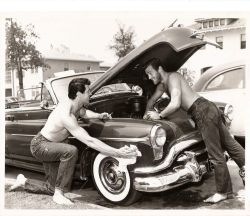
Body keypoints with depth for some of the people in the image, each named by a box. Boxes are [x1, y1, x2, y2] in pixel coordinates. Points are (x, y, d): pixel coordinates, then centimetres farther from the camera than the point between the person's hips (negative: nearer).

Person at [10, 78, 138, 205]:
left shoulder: (74, 104, -8)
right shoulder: (66, 116, -35)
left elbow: (84, 113, 18)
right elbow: (89, 141, -42)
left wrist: (99, 115, -2)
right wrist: (117, 153, -44)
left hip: (51, 147, 9)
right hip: (40, 146, -9)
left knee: (51, 188, 9)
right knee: (71, 151, -36)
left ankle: (23, 182, 33)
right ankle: (59, 194, -20)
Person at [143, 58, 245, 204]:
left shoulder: (173, 77, -13)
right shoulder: (162, 85, 16)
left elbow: (175, 104, -24)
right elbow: (152, 101, 29)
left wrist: (159, 116, -13)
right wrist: (147, 115, 15)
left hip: (204, 111, -10)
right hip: (209, 109, 10)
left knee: (216, 154, -2)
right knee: (230, 144, 17)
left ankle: (224, 192, 8)